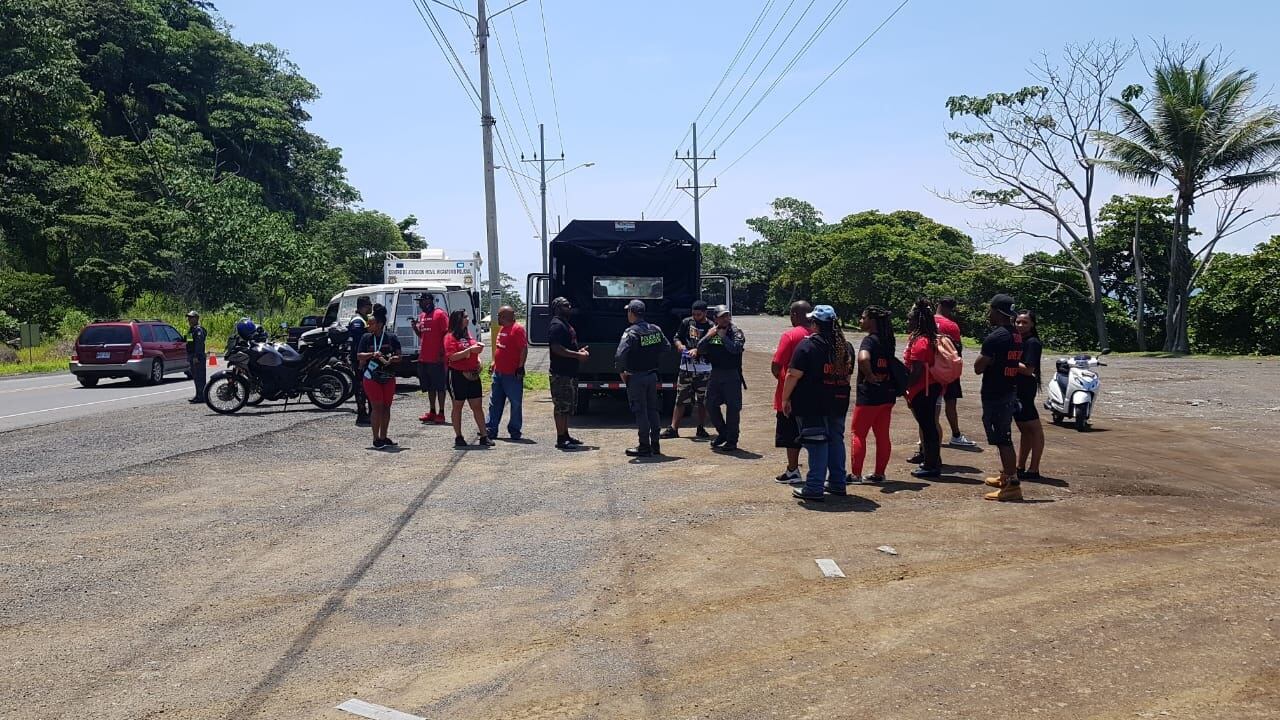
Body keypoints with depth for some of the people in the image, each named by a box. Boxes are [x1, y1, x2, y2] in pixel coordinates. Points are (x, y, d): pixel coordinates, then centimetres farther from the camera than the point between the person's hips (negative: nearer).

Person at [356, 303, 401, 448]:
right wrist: (372, 354, -19)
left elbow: (398, 356, 1)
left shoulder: (391, 337, 1)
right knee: (377, 408, -5)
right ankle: (376, 439, 2)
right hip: (371, 378, -2)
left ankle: (383, 437, 19)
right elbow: (359, 356, -3)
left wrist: (391, 359, -20)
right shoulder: (366, 337, 1)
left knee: (386, 407, 8)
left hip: (388, 377, 2)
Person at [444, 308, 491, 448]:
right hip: (458, 375, -6)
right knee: (457, 406, 5)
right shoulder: (450, 337, -8)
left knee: (477, 406, 5)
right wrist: (470, 350, -22)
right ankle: (458, 437, 13)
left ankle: (484, 436, 7)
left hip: (473, 375, 6)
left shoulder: (468, 335, 14)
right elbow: (452, 357, -19)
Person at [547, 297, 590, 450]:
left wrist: (579, 351, 10)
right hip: (561, 373, -11)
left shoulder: (566, 325, 20)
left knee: (569, 406, 15)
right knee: (561, 406, -7)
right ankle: (561, 439, -4)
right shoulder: (556, 325, -13)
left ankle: (565, 435, 24)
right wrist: (577, 355, -21)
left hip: (570, 372, 11)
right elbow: (556, 348, -23)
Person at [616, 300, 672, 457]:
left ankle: (644, 447, 4)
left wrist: (622, 372, -12)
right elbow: (667, 347, 13)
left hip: (636, 377, -6)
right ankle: (655, 445, 19)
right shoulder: (656, 329, 4)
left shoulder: (631, 332, -17)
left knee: (640, 411, 0)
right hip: (652, 375, 6)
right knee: (652, 409, 14)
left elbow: (620, 355, -26)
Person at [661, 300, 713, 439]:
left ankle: (701, 429, 19)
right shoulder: (686, 322, 5)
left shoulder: (711, 327, -6)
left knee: (702, 401, 7)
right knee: (680, 400, 4)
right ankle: (673, 429, 6)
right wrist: (680, 345, -10)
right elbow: (676, 337, 12)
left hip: (703, 369, -2)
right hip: (686, 367, 2)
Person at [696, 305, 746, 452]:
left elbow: (735, 348, -23)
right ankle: (722, 433, 29)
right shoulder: (712, 331, 11)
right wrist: (709, 336, -9)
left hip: (732, 374, -6)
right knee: (711, 405, 10)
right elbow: (700, 349, 5)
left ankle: (732, 441, 6)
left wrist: (723, 336, -15)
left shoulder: (736, 332, -5)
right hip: (715, 373, 6)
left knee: (732, 407, -3)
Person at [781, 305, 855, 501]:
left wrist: (785, 399, -6)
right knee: (836, 441, 16)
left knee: (816, 444, -5)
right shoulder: (846, 346, 10)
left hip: (813, 404, -6)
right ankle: (837, 483, 24)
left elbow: (793, 375, -15)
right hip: (839, 403, 6)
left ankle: (814, 488, -3)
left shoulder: (808, 345, -13)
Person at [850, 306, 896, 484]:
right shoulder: (887, 341, 10)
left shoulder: (869, 340, -15)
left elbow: (863, 359, -34)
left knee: (859, 434, 3)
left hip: (869, 395, -8)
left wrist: (870, 377, -21)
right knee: (882, 435, 10)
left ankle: (855, 474, 7)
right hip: (887, 394, 8)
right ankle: (879, 474, 15)